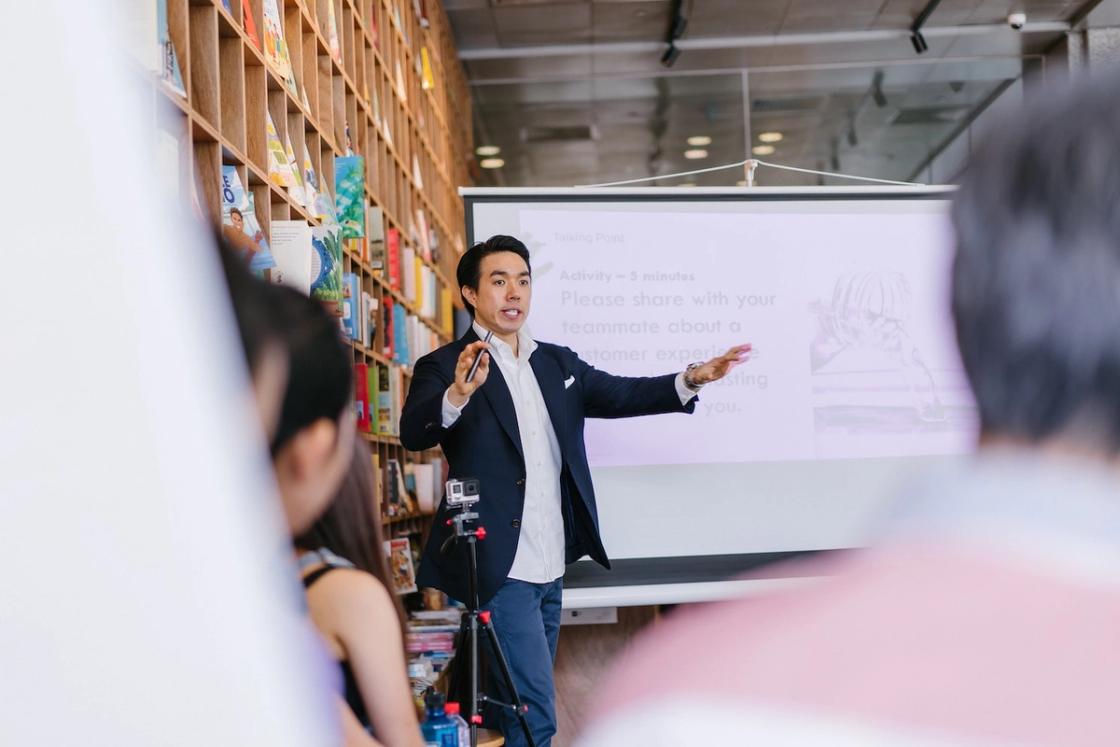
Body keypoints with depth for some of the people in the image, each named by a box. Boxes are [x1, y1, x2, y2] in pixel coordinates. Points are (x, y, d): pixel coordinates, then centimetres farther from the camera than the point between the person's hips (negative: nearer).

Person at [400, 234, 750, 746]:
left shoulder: (558, 363, 13)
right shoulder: (444, 367, -7)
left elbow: (620, 395, 8)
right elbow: (414, 434, -22)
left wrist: (691, 379, -8)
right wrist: (460, 392, -42)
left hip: (550, 568, 7)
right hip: (499, 570, -7)